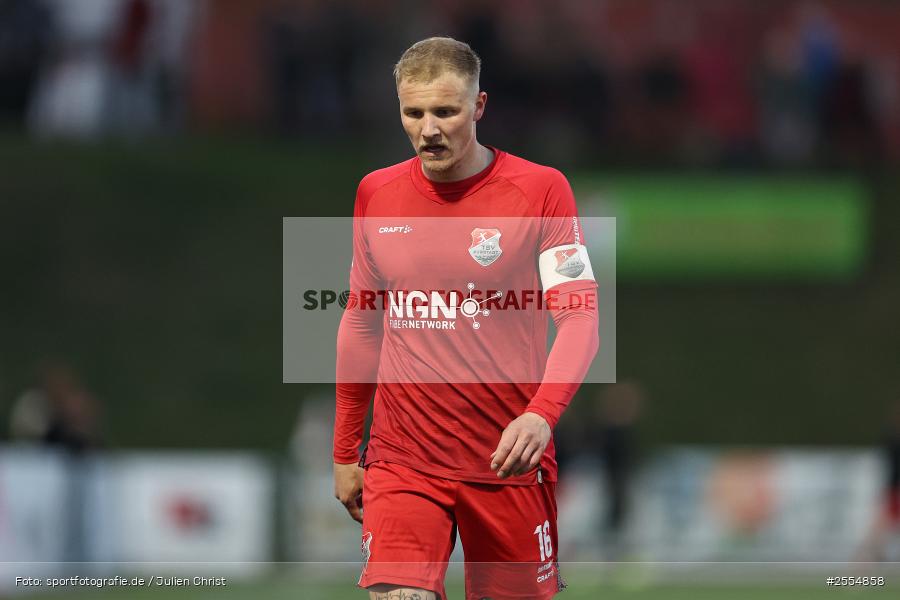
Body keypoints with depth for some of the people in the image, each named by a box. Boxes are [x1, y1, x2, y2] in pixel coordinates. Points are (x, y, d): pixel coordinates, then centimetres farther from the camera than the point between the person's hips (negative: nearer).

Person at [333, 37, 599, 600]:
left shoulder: (542, 189, -4)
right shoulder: (377, 193, 8)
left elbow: (580, 317, -8)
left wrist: (542, 414, -26)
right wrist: (345, 452, 18)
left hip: (509, 463, -2)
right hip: (402, 463, 2)